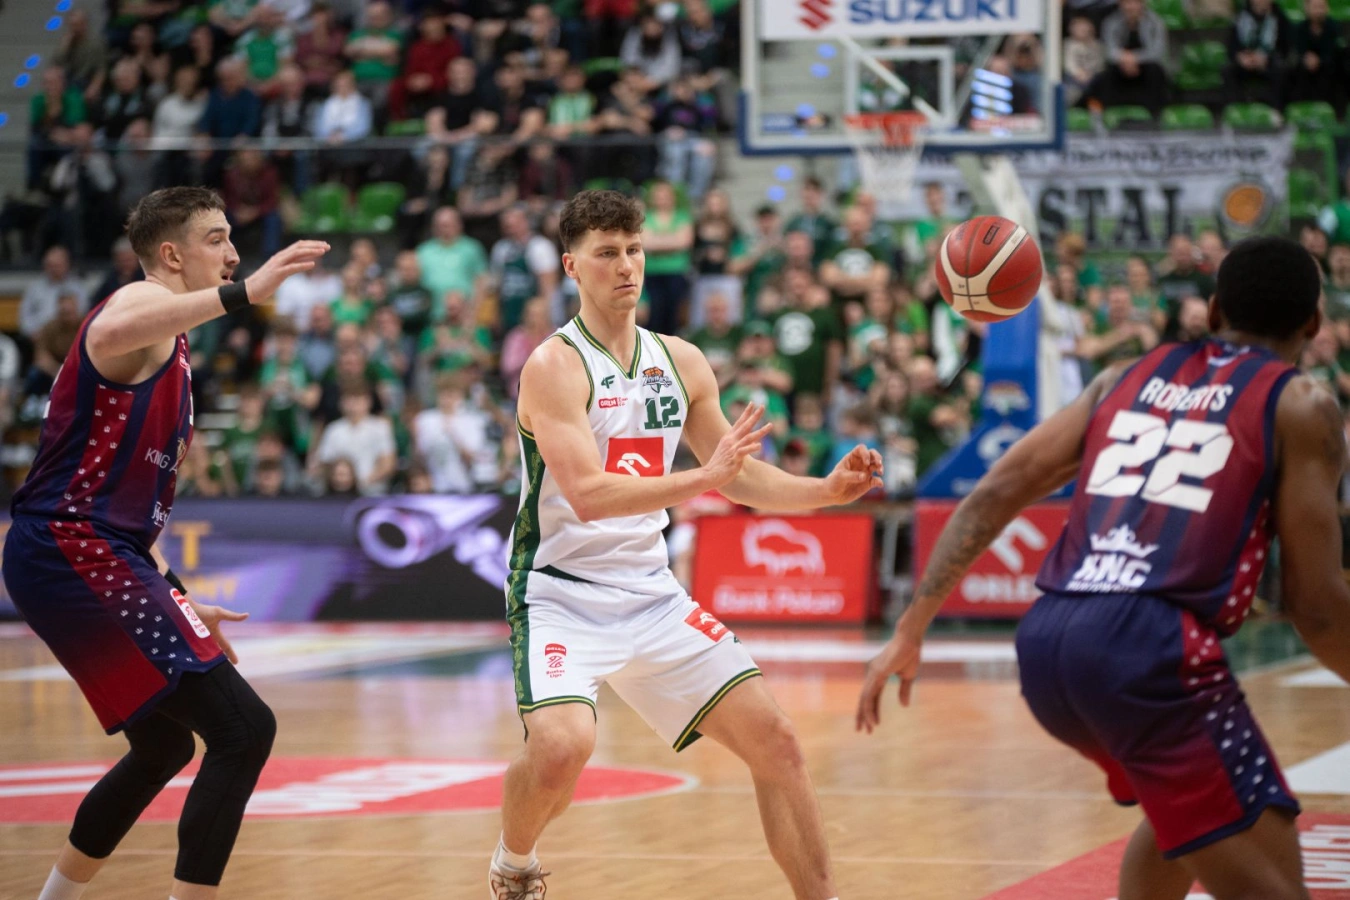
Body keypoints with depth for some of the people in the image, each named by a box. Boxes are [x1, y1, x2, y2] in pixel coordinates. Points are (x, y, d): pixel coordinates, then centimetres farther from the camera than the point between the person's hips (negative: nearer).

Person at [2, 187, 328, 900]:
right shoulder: (144, 301, -6)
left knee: (165, 747, 25)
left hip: (91, 554, 11)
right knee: (243, 729, -16)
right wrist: (242, 294, -43)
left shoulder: (169, 348, 25)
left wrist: (172, 596, 23)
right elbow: (109, 334, -35)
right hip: (74, 551, -11)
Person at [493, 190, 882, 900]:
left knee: (775, 743, 0)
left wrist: (826, 490, 0)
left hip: (652, 595, 6)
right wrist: (704, 478, -33)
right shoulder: (554, 366, -13)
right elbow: (588, 495, -25)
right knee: (562, 746, -29)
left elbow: (739, 476, 17)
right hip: (562, 594, -6)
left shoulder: (680, 362, 7)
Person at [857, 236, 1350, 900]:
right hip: (1150, 648, -7)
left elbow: (993, 496, 15)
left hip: (1045, 643, 7)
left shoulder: (1127, 378, 22)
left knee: (1189, 801, 33)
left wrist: (909, 633, 18)